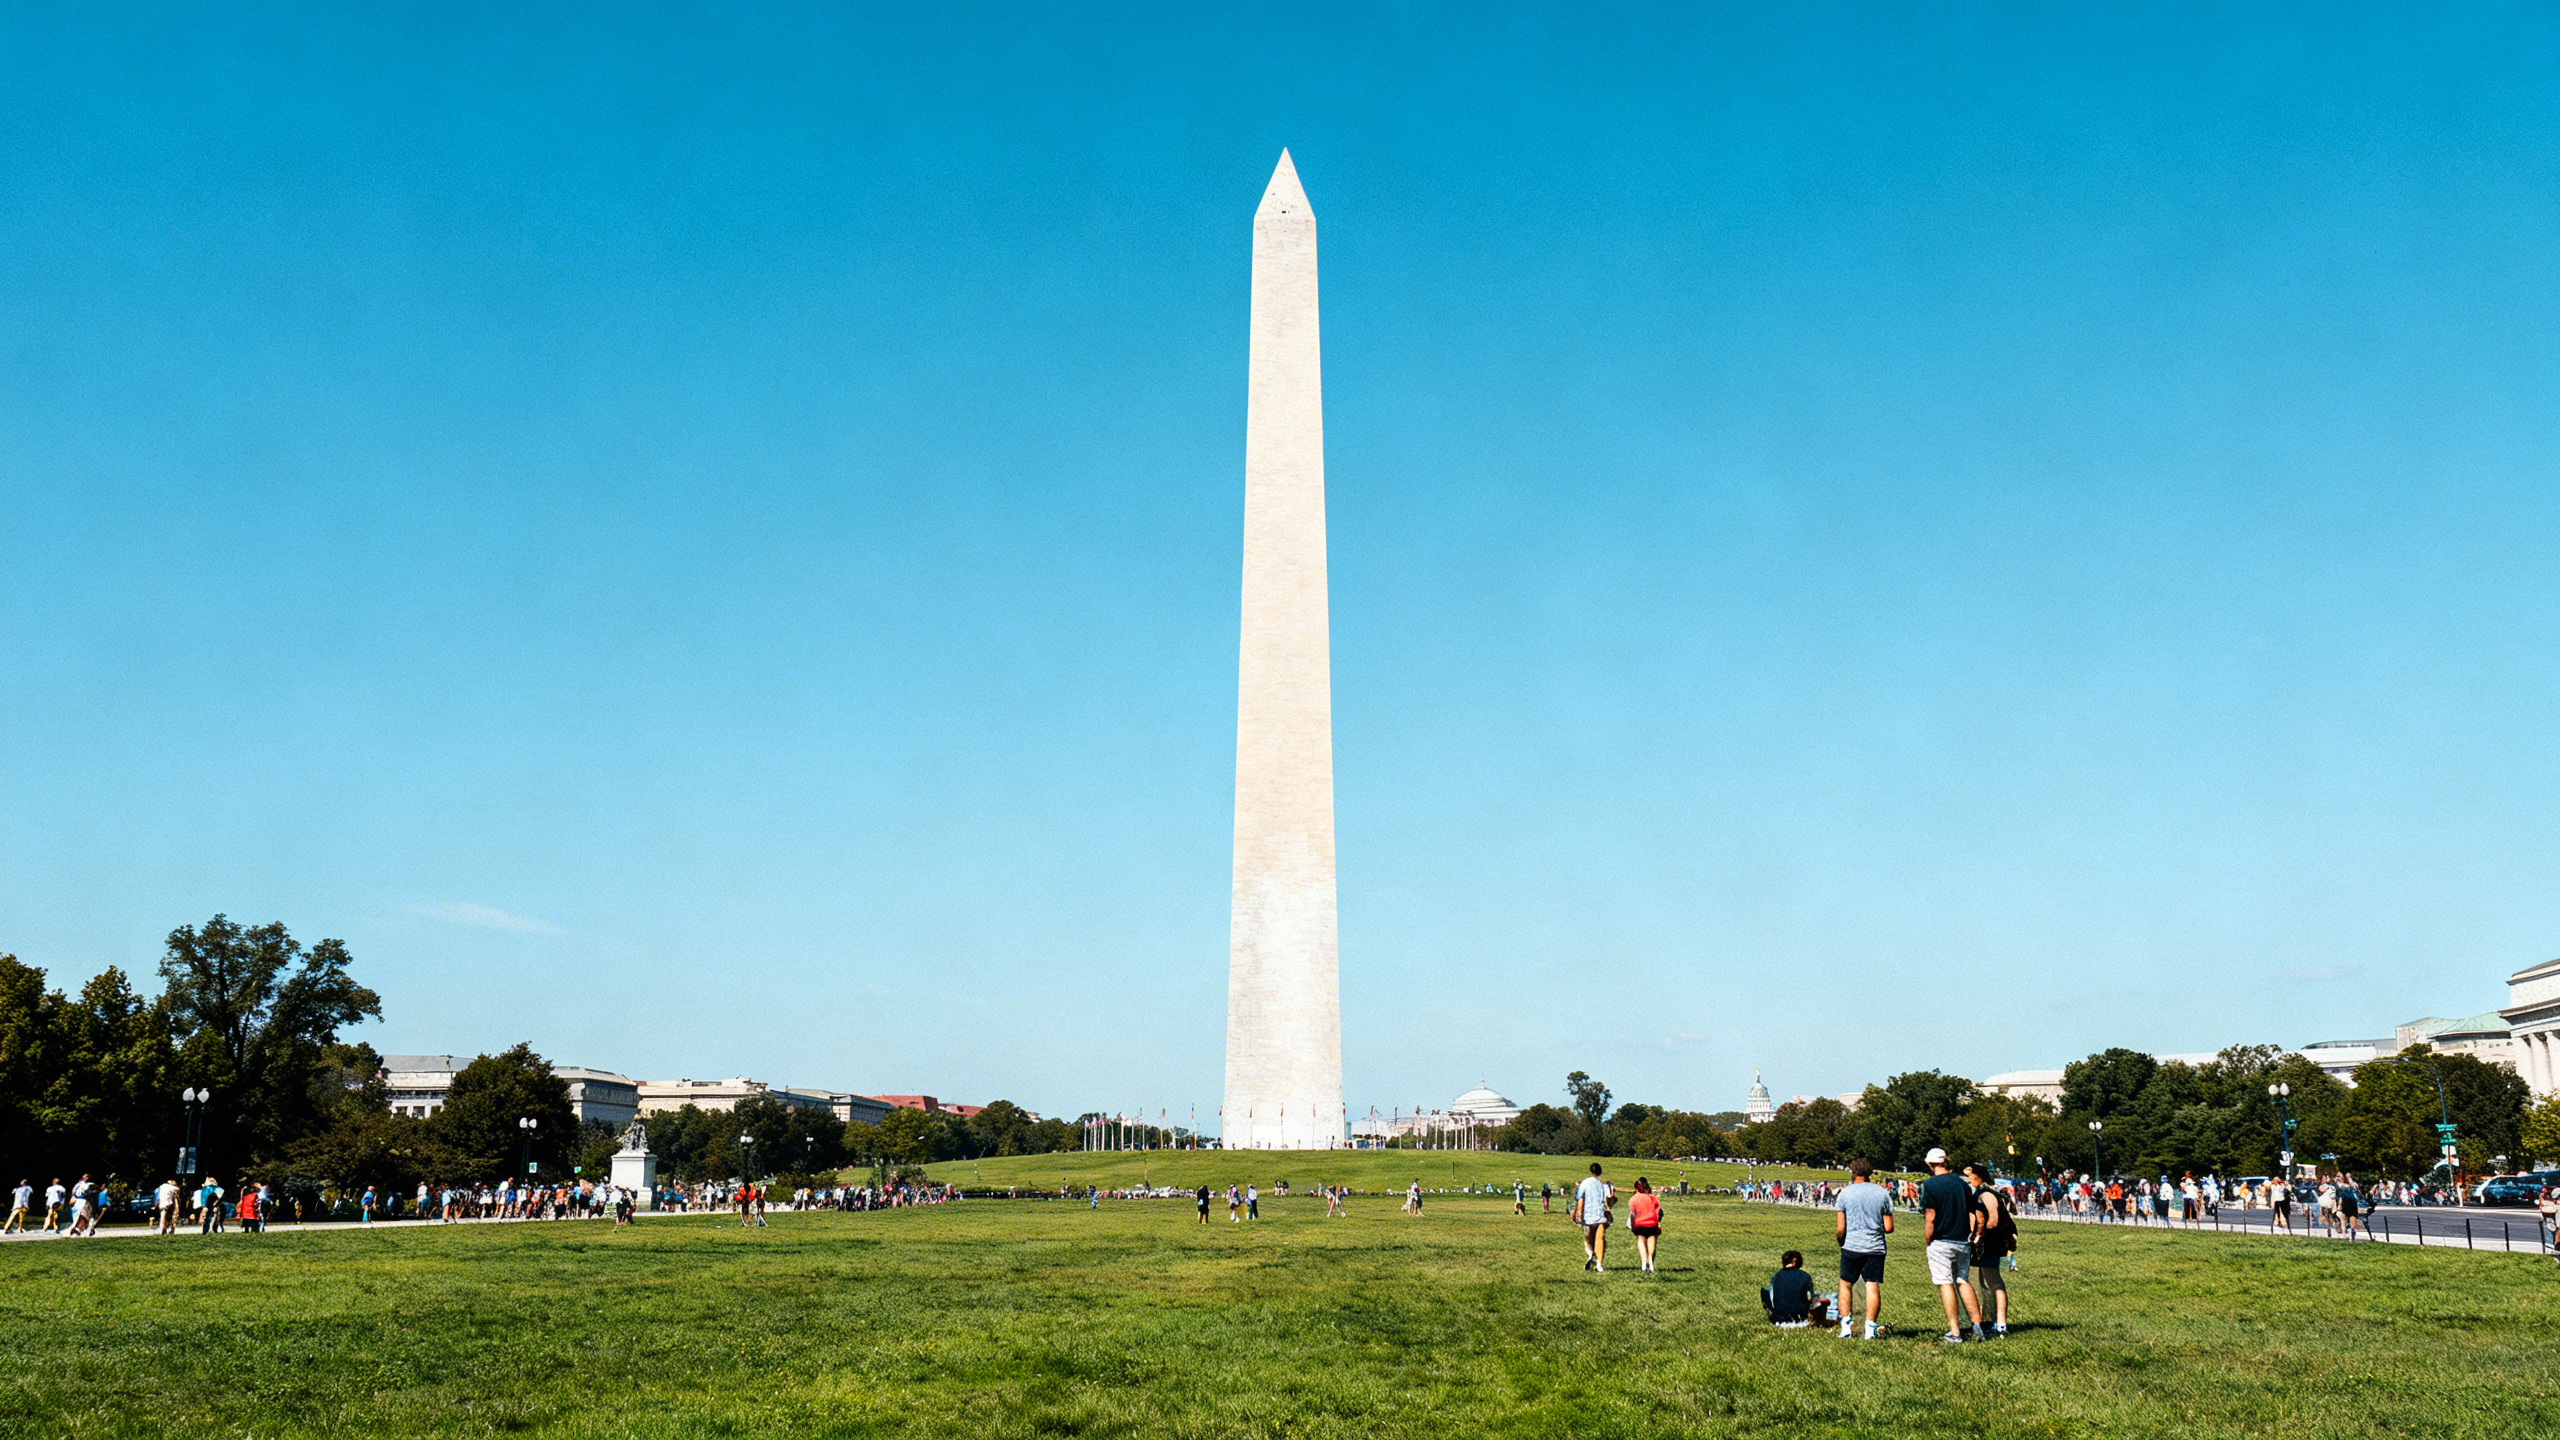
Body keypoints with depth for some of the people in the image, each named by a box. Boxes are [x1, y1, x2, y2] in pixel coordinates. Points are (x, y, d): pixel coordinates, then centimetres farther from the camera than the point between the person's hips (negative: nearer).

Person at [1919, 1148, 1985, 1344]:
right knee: (1963, 1282, 16)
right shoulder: (1962, 1183, 7)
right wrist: (1970, 1237, 17)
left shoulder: (1929, 1185, -10)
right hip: (1963, 1242, 5)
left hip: (1941, 1243, -5)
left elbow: (1930, 1218, -13)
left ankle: (1954, 1333, -2)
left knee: (1946, 1285, -2)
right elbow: (1975, 1216, 9)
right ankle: (1977, 1326, 12)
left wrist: (1928, 1242, -4)